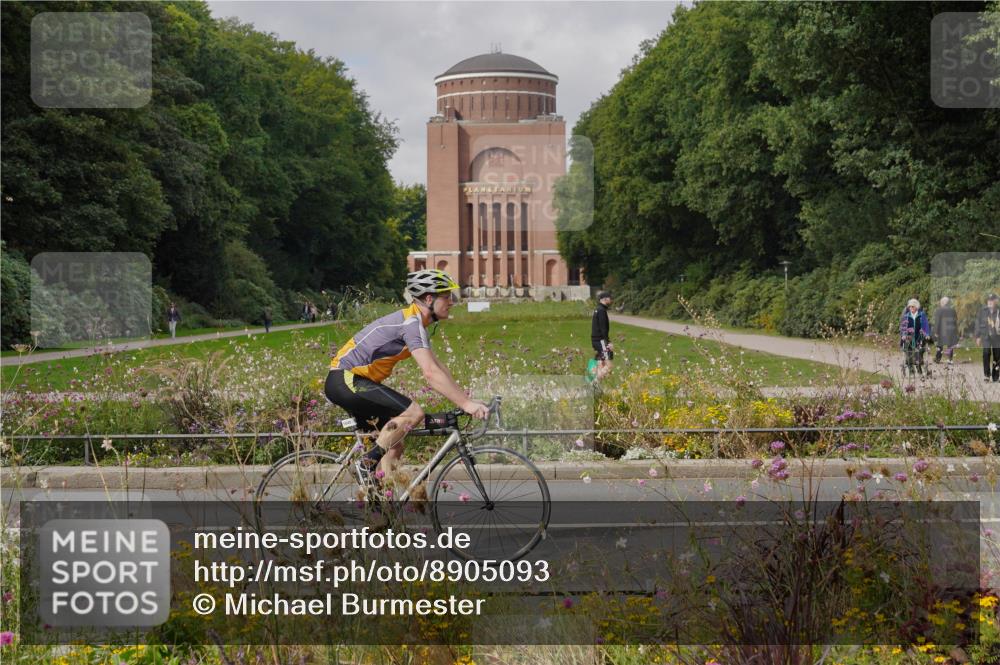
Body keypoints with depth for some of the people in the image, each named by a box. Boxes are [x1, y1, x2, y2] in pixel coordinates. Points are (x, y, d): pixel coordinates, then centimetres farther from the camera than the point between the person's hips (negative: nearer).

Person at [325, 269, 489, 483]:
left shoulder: (415, 323, 14)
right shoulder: (412, 323, -19)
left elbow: (438, 367, 17)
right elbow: (431, 374, -28)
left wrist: (467, 400, 9)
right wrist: (466, 404, -30)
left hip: (351, 382, 10)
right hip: (346, 380, -10)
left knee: (394, 447, 8)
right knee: (413, 412, -21)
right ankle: (368, 464, -10)